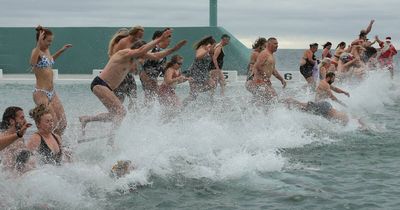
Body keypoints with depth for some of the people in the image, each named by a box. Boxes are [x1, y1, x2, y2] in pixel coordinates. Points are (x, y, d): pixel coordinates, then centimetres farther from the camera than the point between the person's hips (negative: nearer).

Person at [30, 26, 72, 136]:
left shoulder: (46, 51, 12)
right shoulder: (36, 51, -12)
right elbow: (32, 63, -38)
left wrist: (61, 51, 30)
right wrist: (39, 44, -43)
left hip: (52, 93, 9)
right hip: (41, 93, -9)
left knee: (62, 123, 8)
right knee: (52, 124, -10)